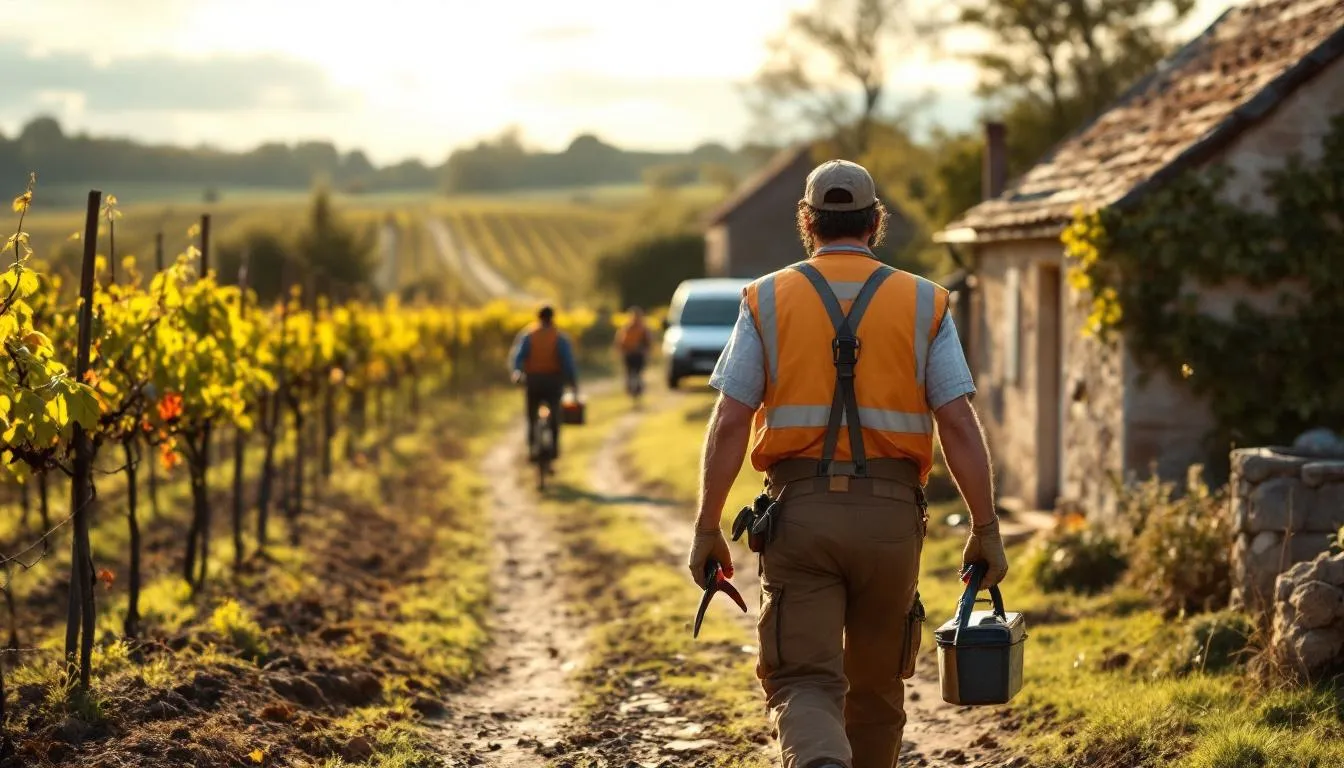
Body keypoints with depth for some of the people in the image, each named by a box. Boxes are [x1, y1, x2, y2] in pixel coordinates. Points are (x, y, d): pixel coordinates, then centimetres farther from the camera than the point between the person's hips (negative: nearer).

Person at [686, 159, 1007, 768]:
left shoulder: (767, 301, 4)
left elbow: (729, 425, -3)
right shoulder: (924, 305, 5)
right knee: (876, 684, 18)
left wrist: (707, 529, 2)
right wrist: (986, 529, 1)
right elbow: (959, 426, -2)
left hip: (799, 512, -1)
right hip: (890, 515, 1)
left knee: (804, 682, -2)